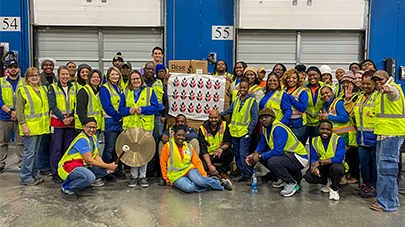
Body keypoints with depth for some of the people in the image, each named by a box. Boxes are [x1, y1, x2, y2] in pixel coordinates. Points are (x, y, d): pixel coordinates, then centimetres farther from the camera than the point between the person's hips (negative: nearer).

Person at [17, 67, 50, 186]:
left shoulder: (43, 89, 14)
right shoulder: (23, 90, -5)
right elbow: (19, 110, -10)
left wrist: (48, 121, 14)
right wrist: (23, 125, -17)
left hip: (40, 126, 7)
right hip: (29, 127, -6)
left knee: (36, 151, 12)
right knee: (29, 151, -6)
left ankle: (33, 175, 21)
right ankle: (25, 178, 3)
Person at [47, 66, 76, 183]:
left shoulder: (73, 88, 10)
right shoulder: (53, 88, -1)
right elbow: (52, 105, -8)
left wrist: (72, 117, -7)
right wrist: (63, 119, -14)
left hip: (70, 123, 4)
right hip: (57, 122, -4)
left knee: (68, 148, 8)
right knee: (57, 148, -2)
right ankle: (55, 174, 6)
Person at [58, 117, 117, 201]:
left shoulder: (93, 137, 7)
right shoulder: (82, 140, -22)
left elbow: (96, 156, 6)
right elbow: (88, 160, -24)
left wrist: (107, 167, -12)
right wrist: (108, 166, -21)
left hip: (83, 166, 9)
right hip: (67, 167, -9)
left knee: (105, 169, -3)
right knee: (90, 177, -36)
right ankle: (66, 189, -14)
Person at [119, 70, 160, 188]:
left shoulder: (150, 91, 5)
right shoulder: (126, 93, 12)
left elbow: (155, 107, -2)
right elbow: (121, 108, 10)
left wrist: (142, 109, -16)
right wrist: (128, 110, -11)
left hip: (146, 126, -2)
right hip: (130, 126, 2)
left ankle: (142, 176, 14)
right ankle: (134, 176, 15)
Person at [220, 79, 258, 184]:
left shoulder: (252, 101, -4)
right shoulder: (237, 100, 12)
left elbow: (254, 118, -6)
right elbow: (229, 110, 25)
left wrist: (249, 131, -12)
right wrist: (219, 115, 17)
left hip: (245, 132, -6)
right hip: (235, 131, 6)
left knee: (243, 154, -10)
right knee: (237, 154, 9)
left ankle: (248, 175, 0)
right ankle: (242, 173, 20)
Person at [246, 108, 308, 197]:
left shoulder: (279, 129, -25)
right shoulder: (264, 127, 4)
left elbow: (278, 151, -30)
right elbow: (262, 144, 14)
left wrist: (259, 157, -20)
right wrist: (254, 155, -4)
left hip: (299, 158, -10)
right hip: (286, 154, 10)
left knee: (272, 162, -32)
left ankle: (292, 184, -8)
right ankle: (284, 178, 17)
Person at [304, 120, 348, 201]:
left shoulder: (339, 139, -16)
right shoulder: (314, 141, -1)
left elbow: (339, 158, -27)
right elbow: (313, 159, -3)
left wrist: (319, 162, -29)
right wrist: (314, 167, -28)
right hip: (322, 168, 4)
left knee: (336, 167, -39)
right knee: (308, 176, -23)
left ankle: (334, 189, -7)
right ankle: (325, 184, 13)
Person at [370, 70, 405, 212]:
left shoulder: (393, 87, -9)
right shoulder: (380, 93, 22)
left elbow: (393, 92, -37)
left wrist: (388, 88, -57)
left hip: (392, 133, -10)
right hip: (383, 134, 10)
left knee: (386, 167, -9)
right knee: (381, 166, 16)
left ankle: (387, 203, -3)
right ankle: (385, 197, 27)